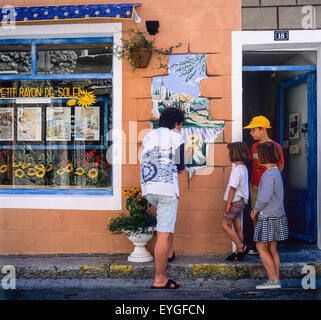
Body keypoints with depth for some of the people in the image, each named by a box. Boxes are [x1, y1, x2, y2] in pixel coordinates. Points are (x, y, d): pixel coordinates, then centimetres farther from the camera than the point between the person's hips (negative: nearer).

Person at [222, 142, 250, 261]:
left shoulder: (237, 169, -19)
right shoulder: (243, 167, 11)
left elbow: (233, 187, -21)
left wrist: (228, 203, -18)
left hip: (236, 201, -9)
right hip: (241, 200, 9)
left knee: (225, 225, -4)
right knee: (237, 226, 11)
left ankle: (241, 247, -2)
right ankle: (239, 252, 16)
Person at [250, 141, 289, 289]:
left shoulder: (269, 174, -18)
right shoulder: (276, 172, 12)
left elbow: (265, 197, -23)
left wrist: (255, 210, -7)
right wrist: (256, 210, 14)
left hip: (269, 217, -9)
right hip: (277, 215, 9)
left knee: (261, 247, 0)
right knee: (272, 249, 12)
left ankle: (274, 280, 3)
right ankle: (275, 280, 17)